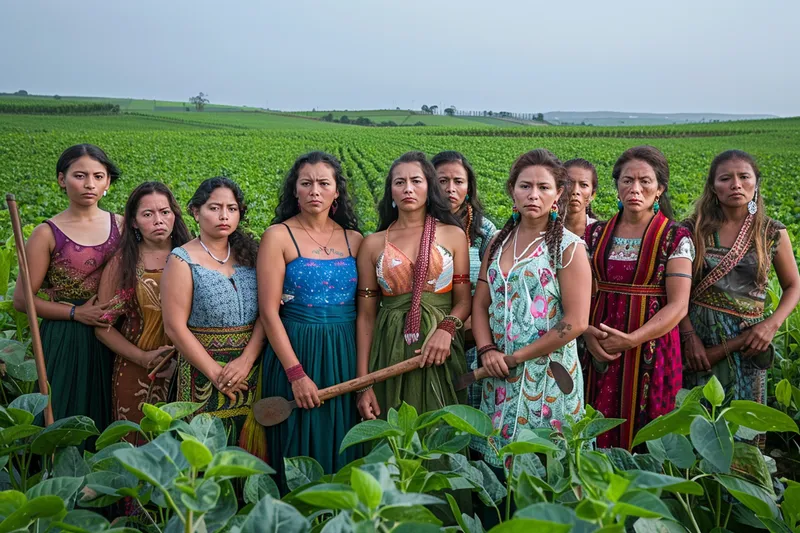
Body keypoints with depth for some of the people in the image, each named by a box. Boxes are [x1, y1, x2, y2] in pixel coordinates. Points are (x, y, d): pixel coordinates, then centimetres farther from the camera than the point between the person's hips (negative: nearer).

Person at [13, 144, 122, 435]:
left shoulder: (120, 224, 4)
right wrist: (75, 312, -14)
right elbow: (22, 300, -4)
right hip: (66, 341, -3)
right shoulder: (47, 234, -6)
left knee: (107, 418, 11)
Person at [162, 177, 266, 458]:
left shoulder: (249, 254, 8)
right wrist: (216, 373, -12)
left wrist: (247, 360, -13)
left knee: (251, 448, 6)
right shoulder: (182, 260, -3)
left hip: (251, 369, 3)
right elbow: (175, 327, -8)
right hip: (204, 371, -3)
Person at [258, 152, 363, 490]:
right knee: (300, 453, 5)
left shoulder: (354, 240, 6)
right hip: (295, 351, -3)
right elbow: (268, 312, -9)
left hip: (345, 354, 4)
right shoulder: (278, 236, -5)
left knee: (343, 448, 11)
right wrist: (296, 373, -15)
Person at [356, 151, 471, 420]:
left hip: (440, 354, 0)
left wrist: (445, 328, -19)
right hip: (391, 352, 0)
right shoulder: (373, 244, 5)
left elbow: (464, 300, 3)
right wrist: (363, 383, 0)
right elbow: (366, 316, 4)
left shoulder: (454, 235, 5)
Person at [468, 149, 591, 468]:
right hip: (499, 373, 5)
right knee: (496, 459, 12)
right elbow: (480, 303, 9)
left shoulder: (569, 247, -8)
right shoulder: (498, 242, 8)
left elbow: (576, 322, -13)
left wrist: (516, 357, -12)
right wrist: (487, 350, -9)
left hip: (548, 372, -5)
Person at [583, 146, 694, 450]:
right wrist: (587, 330, -14)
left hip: (650, 350, -3)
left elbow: (678, 306, -11)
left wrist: (632, 339, -20)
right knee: (600, 433, 8)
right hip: (600, 350, 3)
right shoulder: (596, 234, 7)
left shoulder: (675, 238, -4)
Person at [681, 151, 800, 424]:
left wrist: (772, 323, -9)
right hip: (697, 335, 0)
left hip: (745, 342, 1)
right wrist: (689, 336, -12)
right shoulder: (694, 229, -4)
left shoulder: (772, 233, -1)